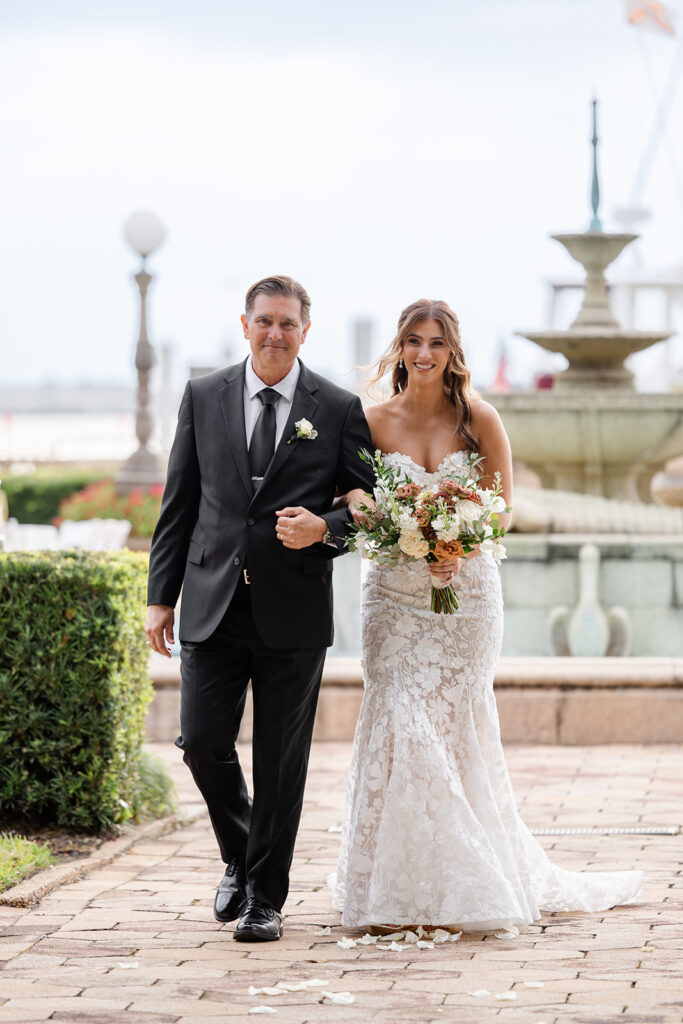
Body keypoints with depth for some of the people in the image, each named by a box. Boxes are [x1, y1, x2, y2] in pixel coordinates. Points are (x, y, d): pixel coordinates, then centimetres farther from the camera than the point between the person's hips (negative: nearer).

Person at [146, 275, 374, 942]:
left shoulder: (339, 410, 2)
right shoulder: (203, 398, 7)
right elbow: (179, 504, 9)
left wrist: (324, 529, -16)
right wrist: (161, 596, 5)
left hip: (294, 611, -2)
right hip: (213, 604, 2)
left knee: (281, 761, 2)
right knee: (202, 742, -2)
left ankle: (265, 897, 14)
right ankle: (239, 857, 25)